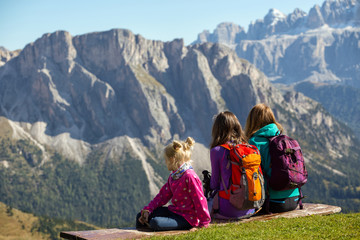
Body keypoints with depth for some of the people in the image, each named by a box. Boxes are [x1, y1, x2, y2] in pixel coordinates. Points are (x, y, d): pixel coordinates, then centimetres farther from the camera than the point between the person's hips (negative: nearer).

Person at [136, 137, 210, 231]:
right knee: (140, 216, 9)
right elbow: (162, 196, 13)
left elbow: (200, 200, -18)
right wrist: (147, 210, 1)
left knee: (155, 223, -32)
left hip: (186, 217, -9)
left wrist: (204, 222, -15)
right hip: (173, 211, 9)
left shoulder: (190, 177, -19)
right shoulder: (173, 176, 13)